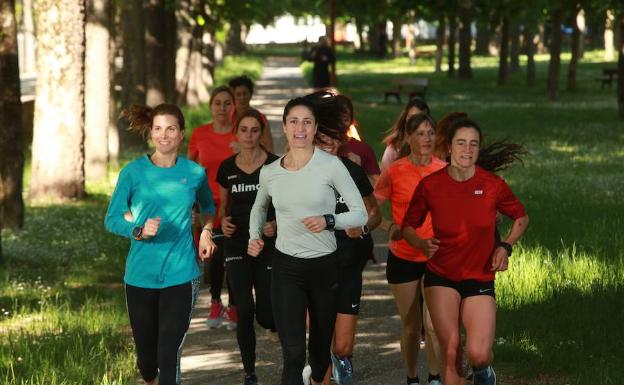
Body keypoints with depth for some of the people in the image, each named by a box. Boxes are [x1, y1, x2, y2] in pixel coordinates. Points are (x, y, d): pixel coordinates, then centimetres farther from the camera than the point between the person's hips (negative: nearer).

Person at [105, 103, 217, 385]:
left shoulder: (194, 173, 2)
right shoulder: (133, 172, -4)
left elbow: (207, 205, 23)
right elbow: (112, 219, -1)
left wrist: (206, 231, 6)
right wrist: (139, 230, -19)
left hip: (180, 274, 0)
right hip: (140, 275, 0)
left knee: (169, 354, -9)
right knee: (146, 351, 12)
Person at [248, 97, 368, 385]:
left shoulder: (331, 166, -9)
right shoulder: (269, 172, 1)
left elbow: (360, 214, -7)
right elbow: (259, 207, 23)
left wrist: (328, 221, -24)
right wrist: (254, 237, 5)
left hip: (325, 266, 0)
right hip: (286, 267, 0)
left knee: (320, 346, 17)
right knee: (293, 353, -12)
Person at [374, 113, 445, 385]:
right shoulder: (394, 172, -7)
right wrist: (390, 227, -17)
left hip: (436, 257, 0)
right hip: (403, 257, 0)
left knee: (433, 324, -12)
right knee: (410, 327, 9)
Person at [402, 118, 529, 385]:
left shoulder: (493, 185, -6)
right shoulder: (430, 185, -6)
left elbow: (521, 218, 11)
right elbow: (408, 226, 6)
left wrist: (506, 246, -5)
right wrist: (422, 244, -15)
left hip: (480, 278, 0)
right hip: (441, 277, 0)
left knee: (478, 354, -12)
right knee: (451, 352, -5)